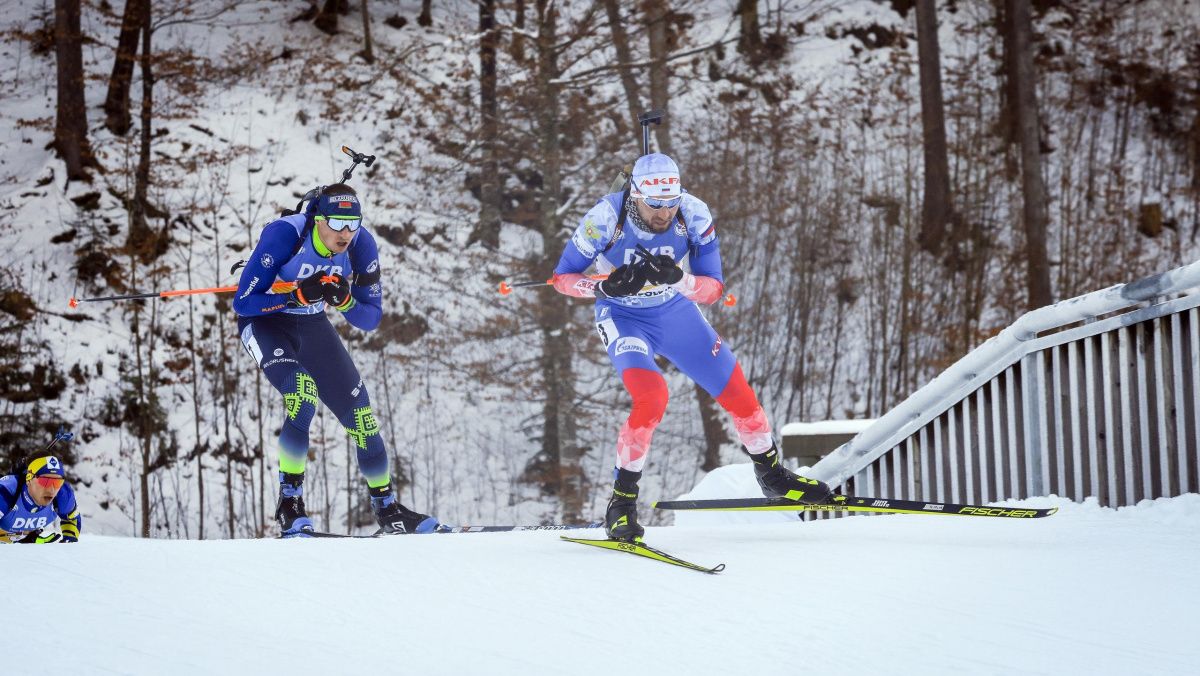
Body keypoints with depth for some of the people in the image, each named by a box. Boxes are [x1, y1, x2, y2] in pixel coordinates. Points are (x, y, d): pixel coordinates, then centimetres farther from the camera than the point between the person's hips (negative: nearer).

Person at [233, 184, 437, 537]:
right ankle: (289, 503, -22)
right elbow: (243, 303, -27)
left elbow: (371, 318, -10)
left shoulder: (361, 246, -18)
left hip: (312, 325, 5)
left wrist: (344, 300, -31)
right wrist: (299, 295, -38)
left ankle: (386, 507, 20)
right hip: (263, 321, -5)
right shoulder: (283, 235, -30)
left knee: (360, 414, 1)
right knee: (302, 393, -31)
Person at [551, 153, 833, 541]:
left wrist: (677, 278, -40)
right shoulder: (606, 219, -27)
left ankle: (772, 476, 27)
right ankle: (622, 503, -14)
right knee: (652, 399, -28)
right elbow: (561, 277, -16)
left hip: (676, 311, 3)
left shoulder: (694, 215, -22)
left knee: (737, 393, 1)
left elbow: (714, 289, -19)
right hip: (623, 318, -3)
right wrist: (604, 287, -35)